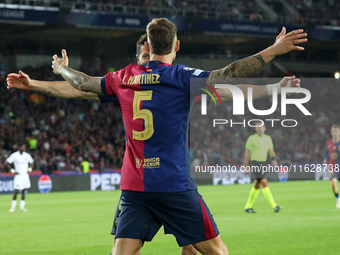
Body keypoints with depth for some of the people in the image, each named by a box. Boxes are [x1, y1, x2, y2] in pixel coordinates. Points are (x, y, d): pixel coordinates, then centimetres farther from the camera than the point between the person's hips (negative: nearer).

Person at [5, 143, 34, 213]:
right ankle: (13, 207, 4)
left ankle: (22, 207, 10)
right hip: (18, 175, -4)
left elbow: (31, 162, 21)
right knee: (16, 191, -6)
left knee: (24, 191, 4)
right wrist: (12, 170, -7)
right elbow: (6, 162, -2)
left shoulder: (27, 155, 5)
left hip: (25, 175, 4)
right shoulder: (14, 155, -8)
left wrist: (29, 169, 5)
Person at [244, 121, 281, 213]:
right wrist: (246, 166, -2)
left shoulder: (268, 138, 12)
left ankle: (248, 206, 21)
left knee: (257, 185, 10)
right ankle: (273, 205, -23)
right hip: (255, 163, -6)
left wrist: (274, 159, -9)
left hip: (263, 163, 6)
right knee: (264, 182, -17)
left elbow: (271, 150, 10)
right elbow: (247, 153, 0)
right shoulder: (252, 138, -3)